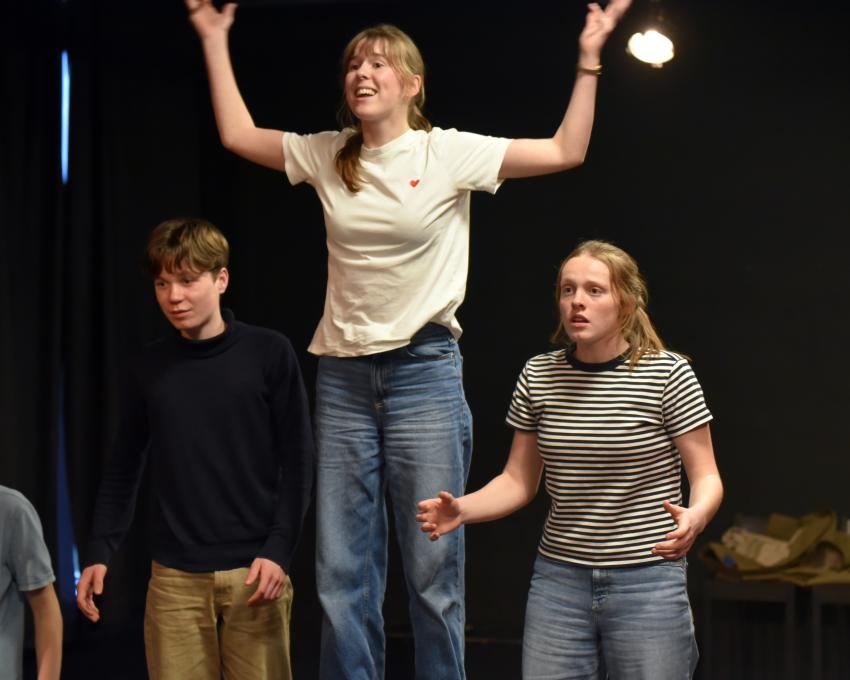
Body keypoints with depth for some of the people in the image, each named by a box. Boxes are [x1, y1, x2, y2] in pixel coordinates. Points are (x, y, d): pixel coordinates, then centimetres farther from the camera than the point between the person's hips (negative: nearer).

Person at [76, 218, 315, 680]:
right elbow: (124, 470, 12)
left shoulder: (269, 354, -1)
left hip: (256, 572, -2)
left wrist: (278, 551, -10)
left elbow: (296, 463, -1)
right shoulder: (150, 368, 7)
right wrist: (99, 553, 3)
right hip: (175, 577, 2)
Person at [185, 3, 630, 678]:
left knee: (434, 568, -1)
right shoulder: (326, 155, 8)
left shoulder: (449, 153, -2)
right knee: (342, 573, 5)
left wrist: (589, 60, -5)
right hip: (343, 375, 3)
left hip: (424, 369, -3)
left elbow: (567, 150, -1)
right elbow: (238, 135, 19)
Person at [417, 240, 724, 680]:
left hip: (647, 582, -3)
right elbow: (519, 481, 8)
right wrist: (462, 509, -10)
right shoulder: (539, 376, 4)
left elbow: (706, 476, -5)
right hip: (559, 581, 3)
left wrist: (695, 516, -27)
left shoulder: (667, 373, -7)